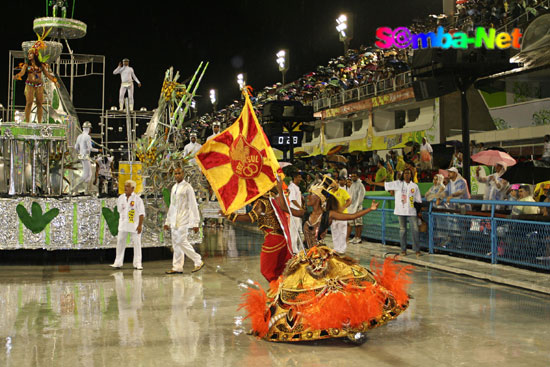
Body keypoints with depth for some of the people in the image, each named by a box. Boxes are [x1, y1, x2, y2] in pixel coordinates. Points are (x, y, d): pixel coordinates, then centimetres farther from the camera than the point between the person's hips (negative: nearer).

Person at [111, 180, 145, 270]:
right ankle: (118, 263, 10)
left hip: (134, 225, -4)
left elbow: (141, 213, -10)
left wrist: (140, 225, -14)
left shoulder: (137, 199, -8)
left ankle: (137, 264, 7)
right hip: (123, 224, 4)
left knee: (136, 243, 0)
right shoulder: (121, 198, 6)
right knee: (120, 242, 3)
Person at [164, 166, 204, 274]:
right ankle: (177, 268, 8)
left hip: (183, 220, -7)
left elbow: (194, 206, -9)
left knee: (181, 241, -13)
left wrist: (196, 223, -14)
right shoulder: (174, 188, 16)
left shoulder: (187, 187, -7)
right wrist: (167, 221, 19)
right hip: (174, 220, 7)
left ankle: (198, 262, -1)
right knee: (176, 243, 5)